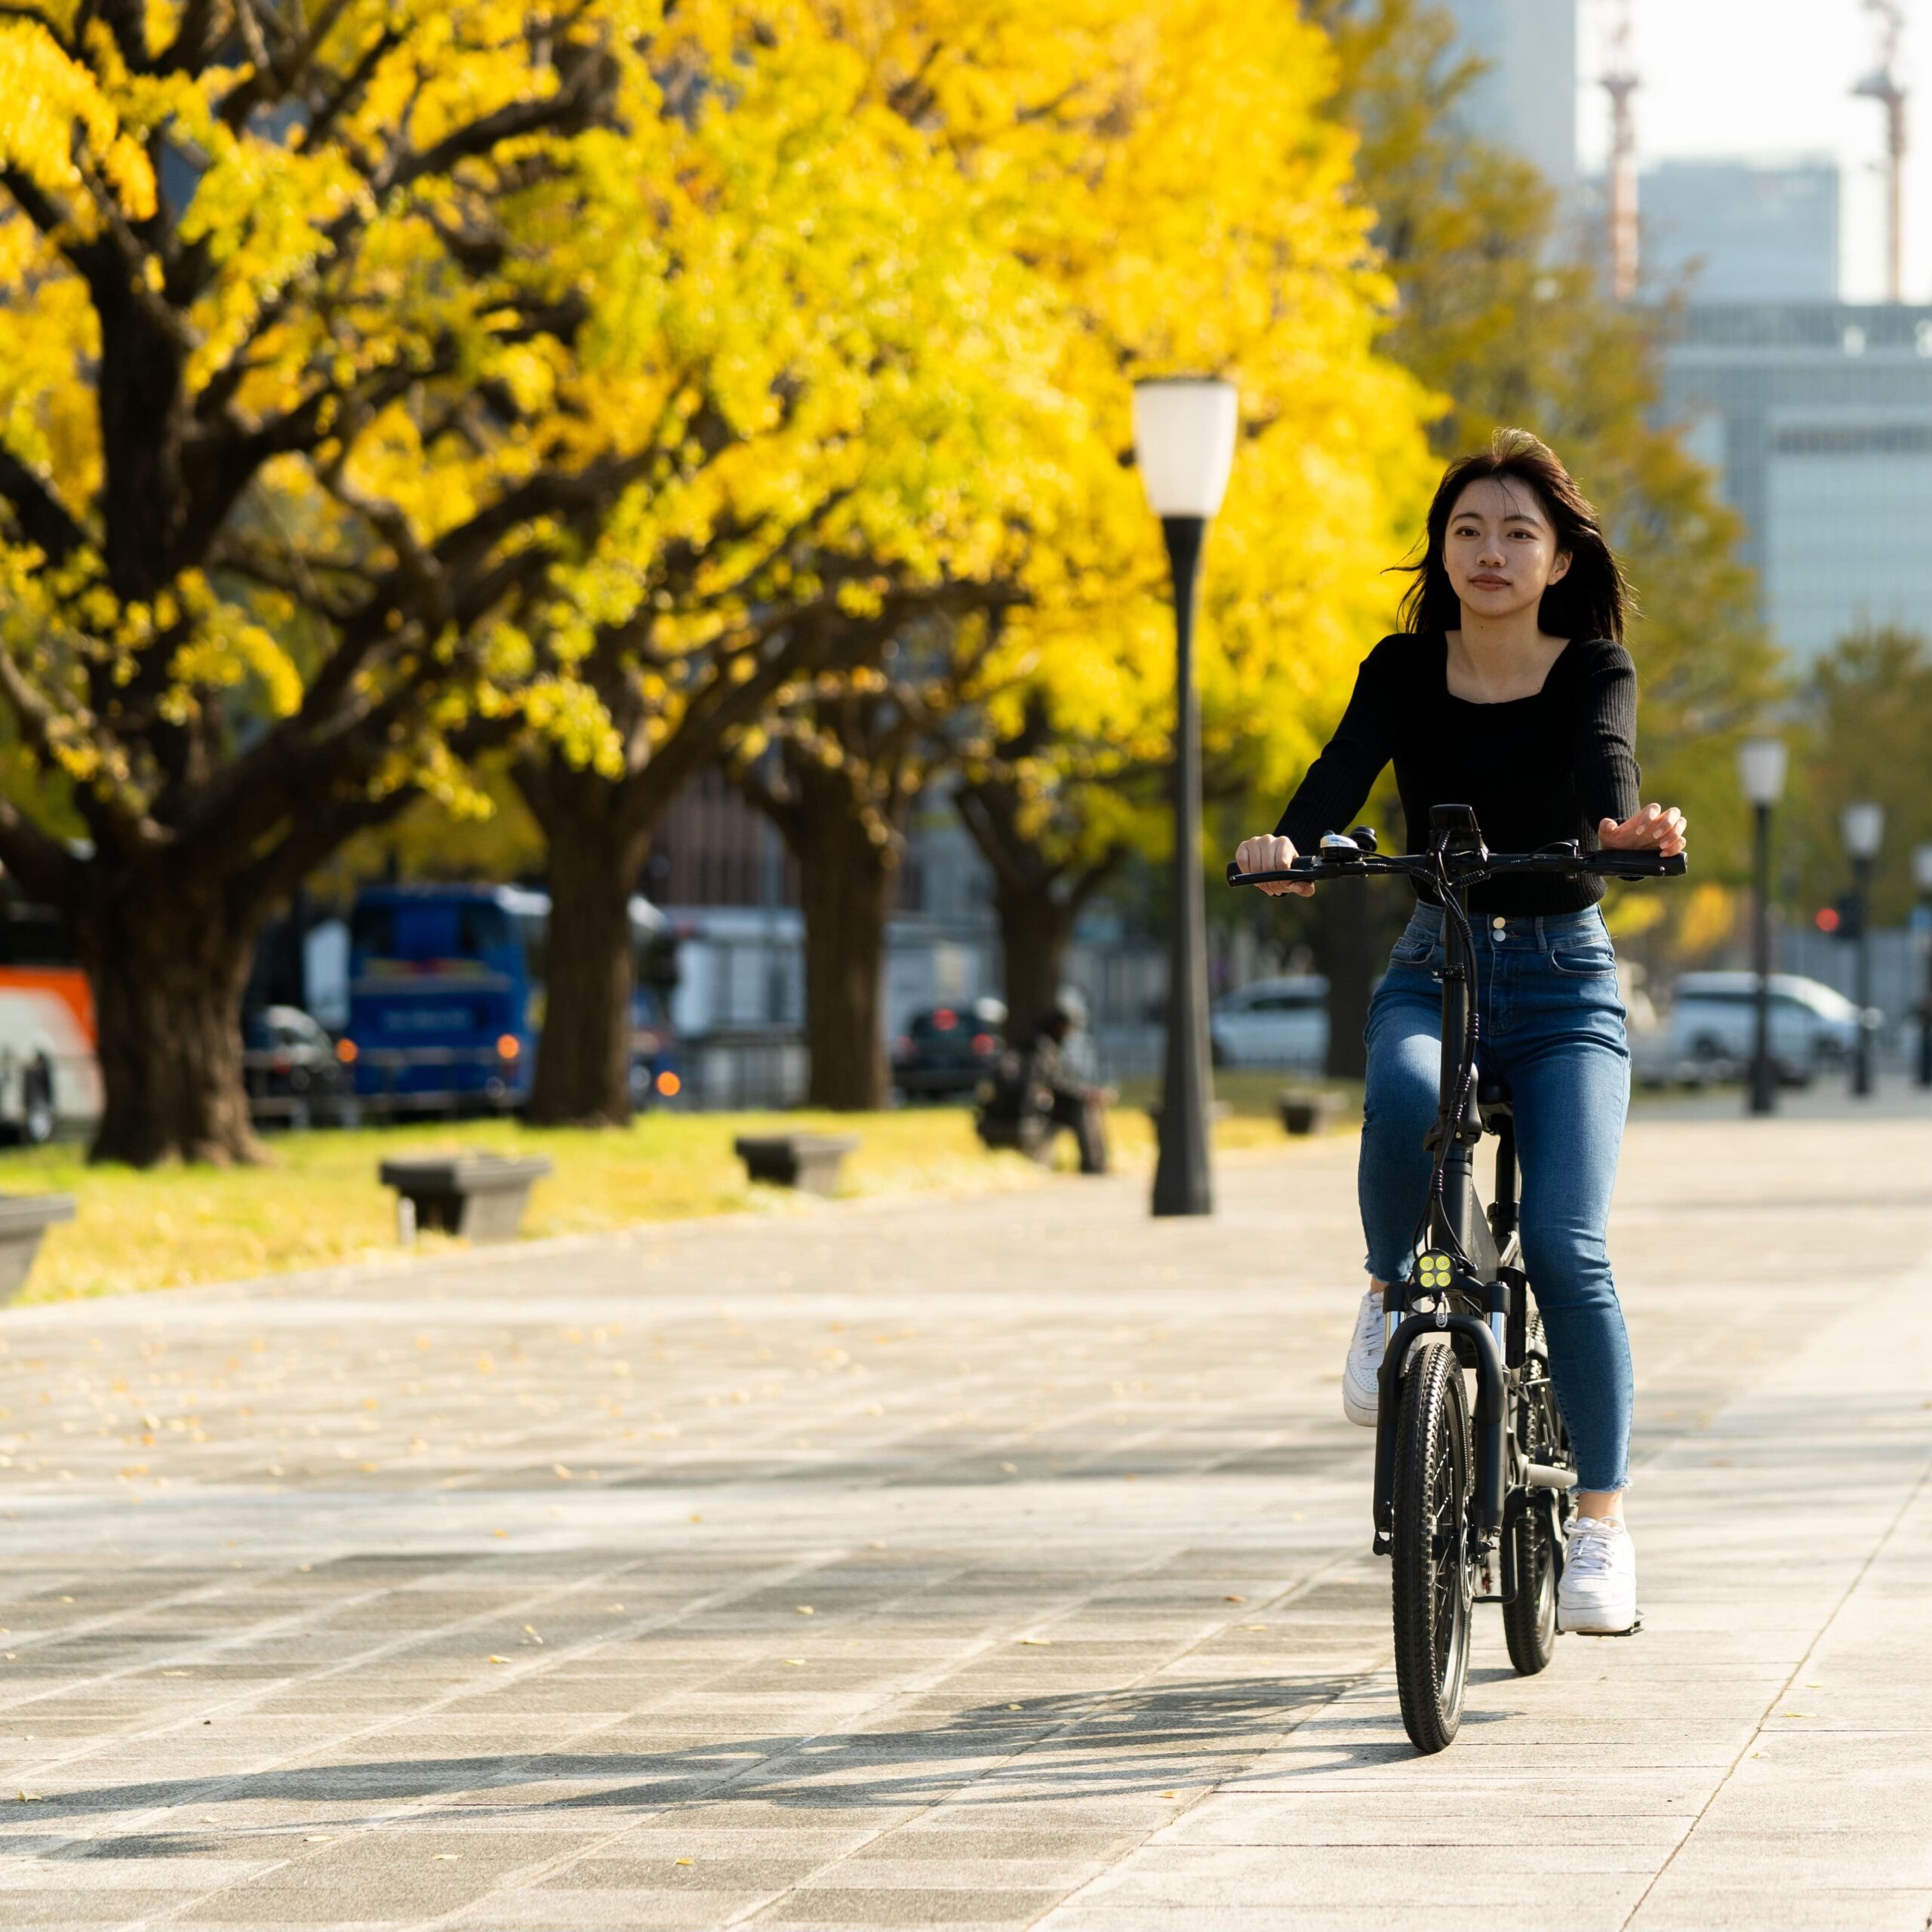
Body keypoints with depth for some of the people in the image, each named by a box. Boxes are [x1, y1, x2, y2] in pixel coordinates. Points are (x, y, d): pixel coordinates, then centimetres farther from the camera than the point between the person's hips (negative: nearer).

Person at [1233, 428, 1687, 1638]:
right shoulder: (1407, 668, 2)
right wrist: (1290, 843, -37)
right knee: (1406, 1099, -36)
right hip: (1434, 969, 1)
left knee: (1566, 1249, -16)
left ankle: (1603, 1520, -3)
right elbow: (1348, 764, -15)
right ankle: (1394, 1294, -6)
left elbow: (1602, 767, -23)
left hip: (1564, 983, -1)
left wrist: (1628, 828, -47)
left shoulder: (1595, 671, -2)